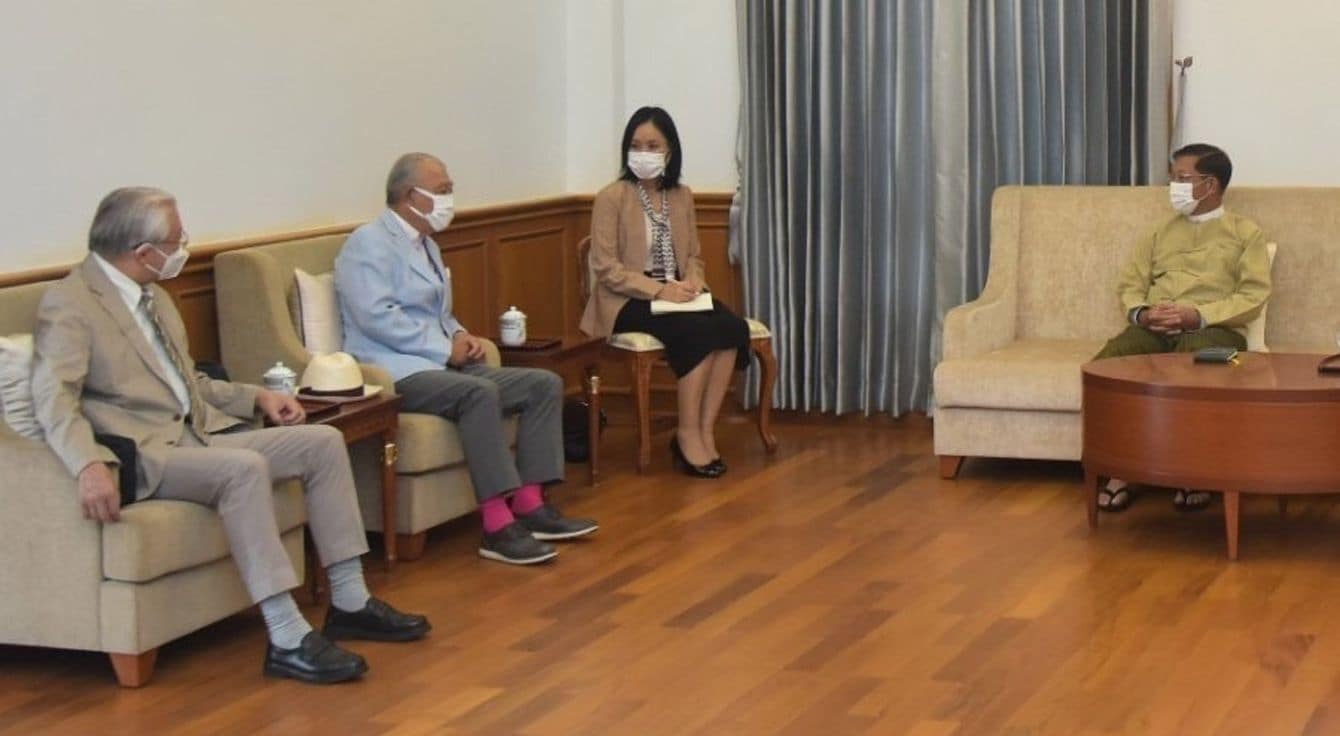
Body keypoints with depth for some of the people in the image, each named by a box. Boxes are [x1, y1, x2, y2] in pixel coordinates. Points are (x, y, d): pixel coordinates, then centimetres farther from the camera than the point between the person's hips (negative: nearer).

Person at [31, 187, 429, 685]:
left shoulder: (153, 296, 20)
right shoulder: (68, 304, -9)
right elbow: (53, 398, -22)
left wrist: (257, 397, 13)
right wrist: (90, 466, -39)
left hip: (200, 433, 9)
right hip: (146, 454, -9)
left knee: (322, 442, -2)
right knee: (246, 468, -34)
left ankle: (349, 603, 1)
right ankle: (286, 639, -32)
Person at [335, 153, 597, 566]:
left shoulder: (426, 245, 22)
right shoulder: (369, 244, -7)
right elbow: (377, 316, -20)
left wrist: (460, 336, 7)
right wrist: (445, 347, -18)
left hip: (443, 362, 10)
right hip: (395, 372, -10)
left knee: (545, 384, -4)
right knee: (480, 392, -36)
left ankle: (530, 504, -10)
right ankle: (498, 526, -37)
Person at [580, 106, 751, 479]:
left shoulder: (682, 196, 11)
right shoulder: (611, 197, -6)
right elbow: (605, 268, -11)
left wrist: (692, 282, -7)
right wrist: (658, 289, -21)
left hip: (674, 293, 6)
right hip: (627, 300, -6)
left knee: (733, 327, -25)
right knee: (699, 331, -32)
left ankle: (705, 431, -21)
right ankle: (688, 434, -20)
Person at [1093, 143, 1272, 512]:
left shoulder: (1246, 232, 12)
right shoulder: (1162, 232, 26)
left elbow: (1253, 295, -1)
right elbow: (1130, 284, 18)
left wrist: (1198, 315, -15)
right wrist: (1141, 312, -6)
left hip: (1214, 328, -4)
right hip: (1153, 328, 4)